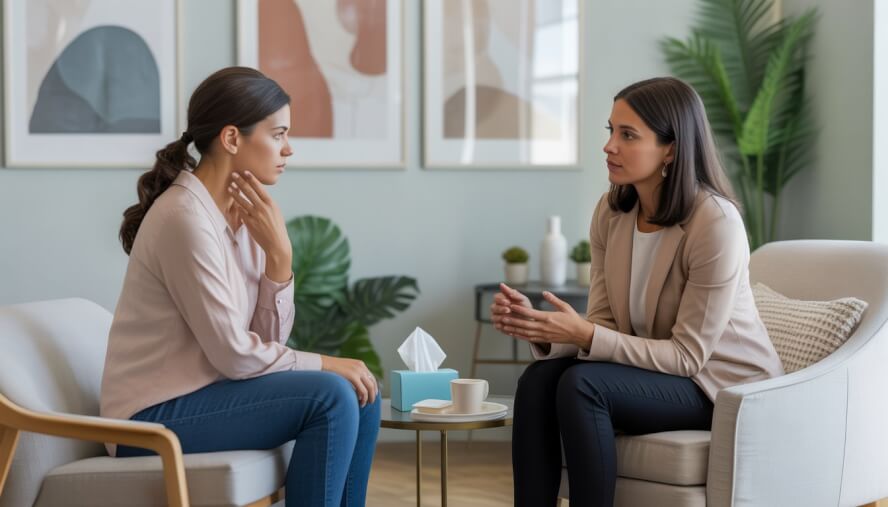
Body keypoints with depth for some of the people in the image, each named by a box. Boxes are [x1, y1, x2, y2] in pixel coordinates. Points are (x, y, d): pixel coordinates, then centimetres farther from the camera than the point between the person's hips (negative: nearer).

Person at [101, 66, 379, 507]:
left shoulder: (243, 213, 6)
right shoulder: (186, 218, -20)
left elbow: (269, 339, 2)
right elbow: (234, 353, -20)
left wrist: (279, 254, -11)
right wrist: (326, 365, -9)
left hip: (199, 393, 9)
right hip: (155, 417, -9)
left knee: (359, 395, 2)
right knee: (331, 397, -19)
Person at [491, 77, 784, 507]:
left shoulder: (715, 223, -23)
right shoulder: (611, 212, -2)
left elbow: (687, 355, -20)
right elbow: (604, 326, -2)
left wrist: (585, 336, -30)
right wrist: (540, 329, -23)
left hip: (722, 385, -6)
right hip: (654, 370, 6)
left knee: (581, 384, -29)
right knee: (538, 379, -20)